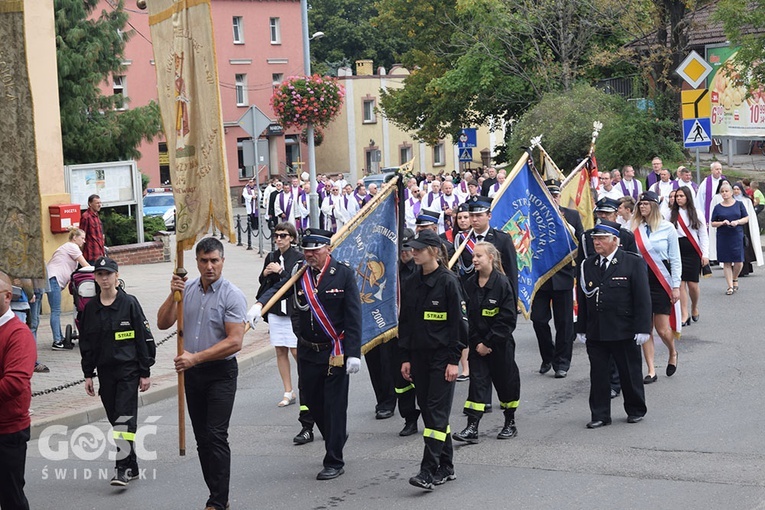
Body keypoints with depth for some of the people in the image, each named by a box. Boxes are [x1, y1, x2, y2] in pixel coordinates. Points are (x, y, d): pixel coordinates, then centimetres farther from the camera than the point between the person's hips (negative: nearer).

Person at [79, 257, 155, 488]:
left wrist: (145, 373, -5)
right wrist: (88, 374, 10)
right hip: (105, 371, 5)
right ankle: (131, 467, 17)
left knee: (125, 417, -13)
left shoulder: (129, 303, -5)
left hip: (128, 370, -5)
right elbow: (86, 343, 13)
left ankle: (123, 467, -14)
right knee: (115, 418, 8)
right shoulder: (90, 308, 7)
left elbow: (144, 339, -3)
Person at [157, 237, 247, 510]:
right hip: (192, 374, 6)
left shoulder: (232, 296, -11)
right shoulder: (187, 289, 5)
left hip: (221, 372, -6)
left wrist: (195, 357, -20)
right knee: (202, 438, 10)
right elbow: (163, 324, 3)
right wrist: (173, 295, -12)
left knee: (216, 436, -12)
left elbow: (234, 342, -17)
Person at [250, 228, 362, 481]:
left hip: (335, 352, -4)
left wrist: (353, 353, -14)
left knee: (334, 406, -1)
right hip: (307, 352, 5)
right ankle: (335, 438, 41)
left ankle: (334, 462, 9)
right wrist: (259, 305, -33)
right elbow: (276, 290, -11)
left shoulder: (343, 273, -8)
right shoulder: (298, 273, 3)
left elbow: (354, 316, -9)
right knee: (313, 402, 14)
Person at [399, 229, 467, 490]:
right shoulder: (410, 284, 9)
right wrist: (406, 358, 10)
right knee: (428, 410, 9)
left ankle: (429, 471, -12)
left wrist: (454, 360, -13)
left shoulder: (448, 281, -9)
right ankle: (445, 468, 18)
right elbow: (405, 322, 14)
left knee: (437, 412, -9)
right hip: (419, 356, 6)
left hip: (442, 357, -6)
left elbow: (459, 322, -9)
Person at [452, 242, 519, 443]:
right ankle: (472, 427, -6)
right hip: (477, 342, 3)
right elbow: (468, 315, 4)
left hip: (500, 343, -3)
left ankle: (510, 423, 26)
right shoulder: (470, 284, 1)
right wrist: (477, 342, -7)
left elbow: (508, 319, -13)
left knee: (506, 381, 9)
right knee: (477, 381, -3)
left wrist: (488, 342, -14)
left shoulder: (502, 283, -12)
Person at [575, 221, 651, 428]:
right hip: (595, 332, 3)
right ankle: (600, 415, 14)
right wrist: (581, 329, 7)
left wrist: (642, 328, -11)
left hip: (624, 332, -3)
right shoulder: (587, 265, 7)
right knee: (598, 373, 5)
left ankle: (636, 410, 26)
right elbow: (582, 299, 10)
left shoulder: (633, 263, -5)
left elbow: (642, 298, -7)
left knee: (630, 372, 9)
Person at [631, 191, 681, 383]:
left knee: (662, 329, -1)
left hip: (661, 283, -2)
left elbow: (675, 260, 0)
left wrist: (676, 286, -4)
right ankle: (651, 371, 7)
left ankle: (673, 353, 31)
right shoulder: (635, 228, 2)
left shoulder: (667, 228, -3)